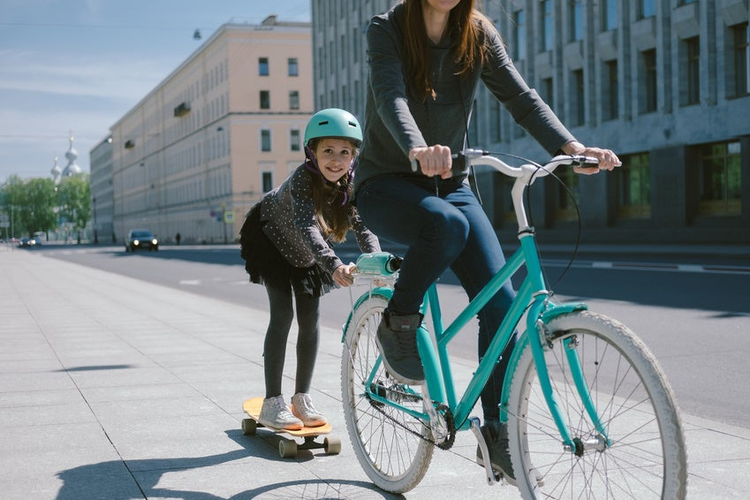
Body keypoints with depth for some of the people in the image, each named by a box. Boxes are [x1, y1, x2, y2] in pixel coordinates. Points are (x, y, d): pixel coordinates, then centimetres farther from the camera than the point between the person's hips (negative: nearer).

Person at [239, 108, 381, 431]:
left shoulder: (352, 183, -22)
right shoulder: (303, 178, -37)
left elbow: (362, 227, -28)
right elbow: (306, 226, -51)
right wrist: (334, 265, -66)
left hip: (306, 252, 5)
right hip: (271, 238, -5)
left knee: (311, 319, 2)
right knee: (282, 315, -12)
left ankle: (302, 399, 14)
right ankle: (272, 403, -6)